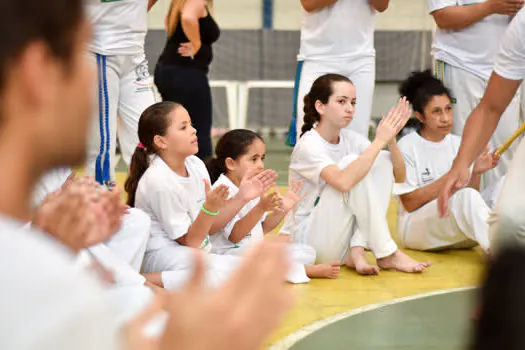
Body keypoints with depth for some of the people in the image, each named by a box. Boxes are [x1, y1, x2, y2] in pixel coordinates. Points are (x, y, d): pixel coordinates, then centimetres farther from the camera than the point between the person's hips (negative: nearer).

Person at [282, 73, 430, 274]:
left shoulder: (350, 139, 4)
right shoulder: (308, 145, -17)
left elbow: (399, 177, -1)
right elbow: (343, 182, -36)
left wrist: (391, 140, -20)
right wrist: (379, 141, -29)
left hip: (340, 240, 7)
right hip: (307, 240, -7)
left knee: (383, 160, -6)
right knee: (352, 163, -24)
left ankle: (357, 252, -15)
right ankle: (387, 255, -19)